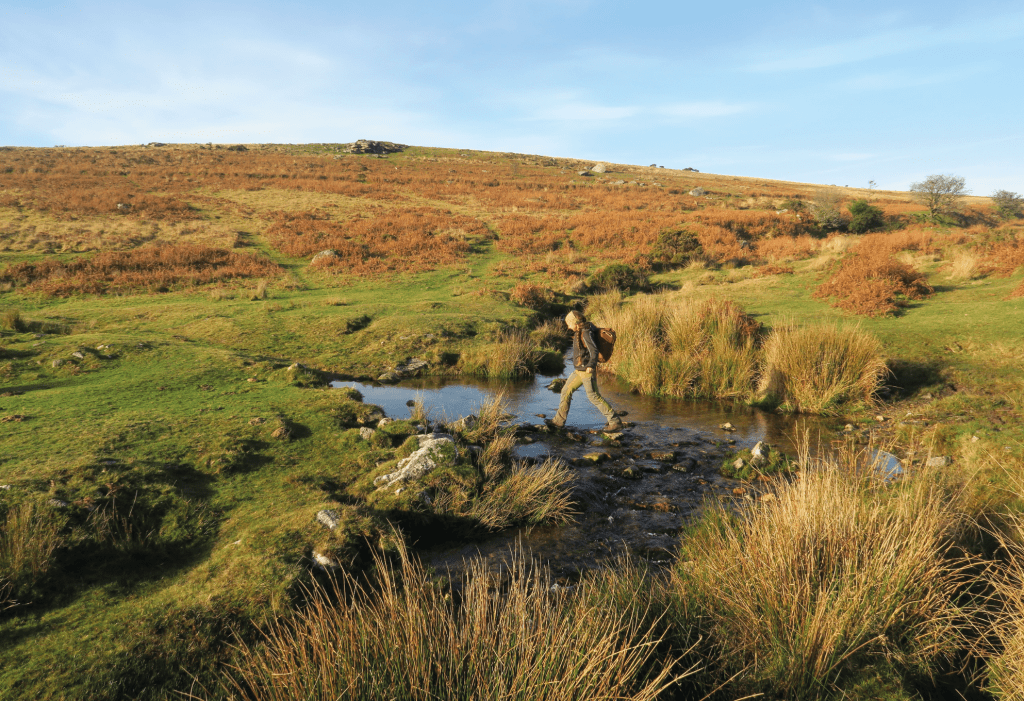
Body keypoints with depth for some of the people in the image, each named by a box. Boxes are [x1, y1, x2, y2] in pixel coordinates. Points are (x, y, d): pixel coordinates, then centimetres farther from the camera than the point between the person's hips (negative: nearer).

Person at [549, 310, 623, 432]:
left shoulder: (586, 333, -17)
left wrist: (591, 365, -39)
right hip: (579, 370, 10)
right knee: (566, 391, 12)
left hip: (587, 370, -10)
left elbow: (594, 350, -26)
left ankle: (615, 422, -3)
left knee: (594, 396, -8)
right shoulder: (580, 332, 12)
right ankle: (559, 420, 21)